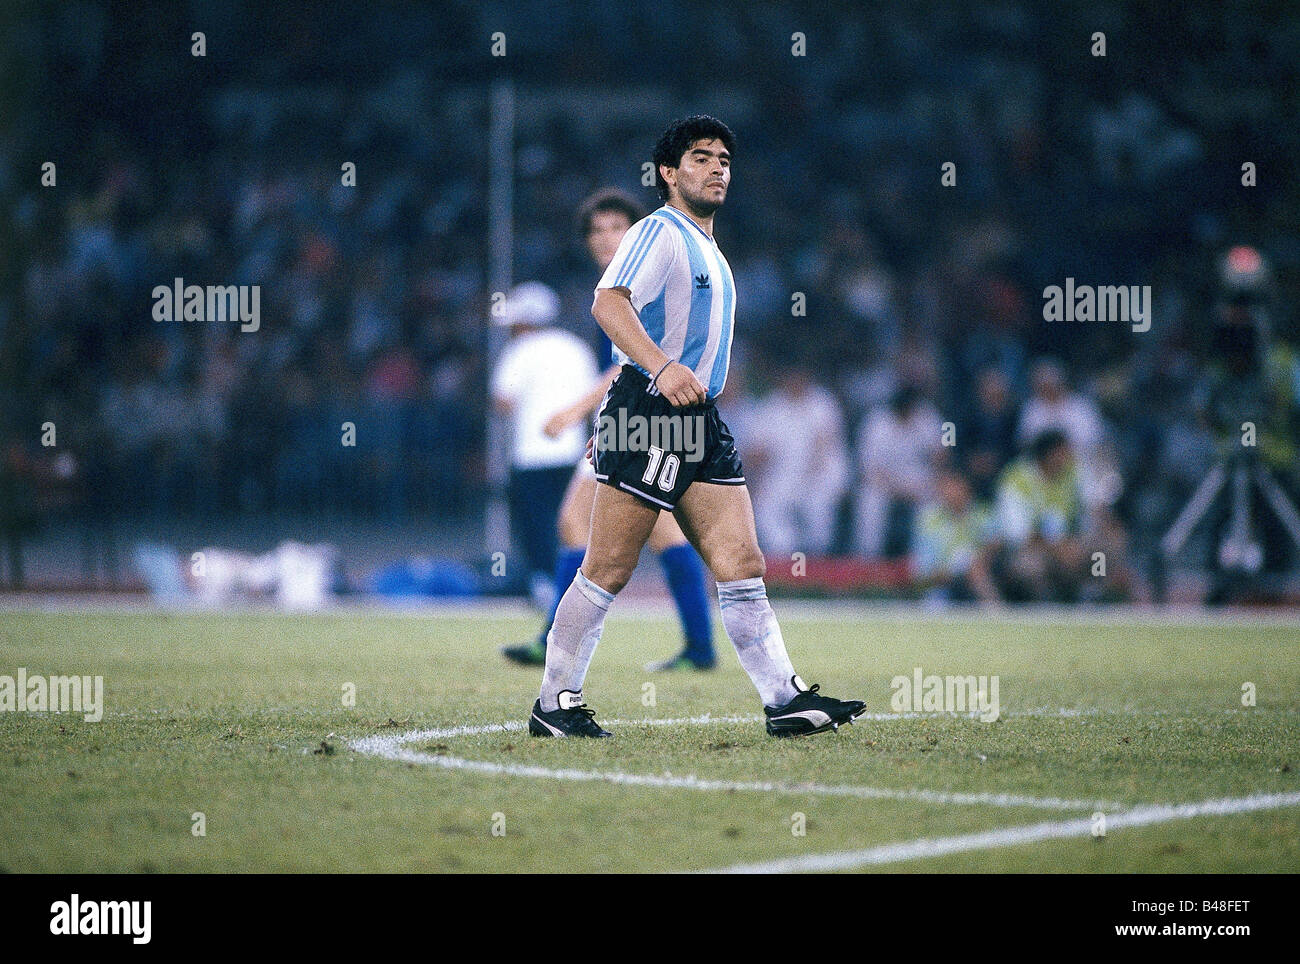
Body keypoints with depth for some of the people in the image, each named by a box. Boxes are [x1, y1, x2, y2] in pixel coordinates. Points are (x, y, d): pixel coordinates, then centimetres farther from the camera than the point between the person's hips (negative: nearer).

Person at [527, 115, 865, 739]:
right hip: (649, 413, -9)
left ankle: (786, 700, -3)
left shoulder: (706, 250, 23)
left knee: (742, 564, 0)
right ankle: (554, 705, 2)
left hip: (701, 426, 9)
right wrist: (662, 367, -37)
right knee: (606, 571, -6)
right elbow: (608, 303, -23)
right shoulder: (660, 232, -7)